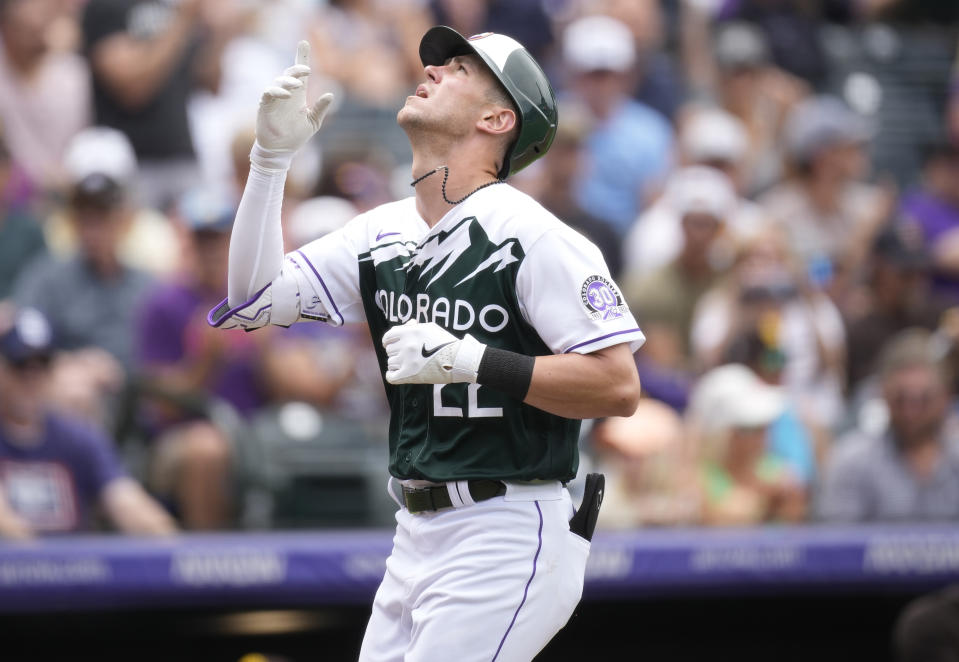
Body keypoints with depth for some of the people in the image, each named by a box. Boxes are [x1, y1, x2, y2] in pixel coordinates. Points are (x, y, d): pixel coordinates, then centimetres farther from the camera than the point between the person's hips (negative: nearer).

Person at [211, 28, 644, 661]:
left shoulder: (535, 236, -12)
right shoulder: (384, 233, 10)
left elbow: (619, 386, -18)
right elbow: (253, 297, 7)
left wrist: (466, 358, -23)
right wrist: (272, 156, 0)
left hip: (508, 538, -8)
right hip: (417, 536, 8)